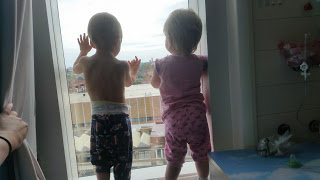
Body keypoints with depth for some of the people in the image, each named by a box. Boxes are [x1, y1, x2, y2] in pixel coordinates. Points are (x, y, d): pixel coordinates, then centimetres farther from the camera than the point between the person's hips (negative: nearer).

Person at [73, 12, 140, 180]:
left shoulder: (86, 62, -1)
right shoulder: (122, 66, -8)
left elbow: (76, 68, 25)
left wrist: (83, 51, 41)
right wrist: (134, 71, 35)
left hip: (98, 120, 3)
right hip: (119, 119, -2)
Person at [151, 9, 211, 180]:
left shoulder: (161, 64, -7)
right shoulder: (200, 62, -4)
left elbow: (155, 84, 10)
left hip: (173, 120, -1)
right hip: (197, 116, 2)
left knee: (173, 161, 13)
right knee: (201, 156, 22)